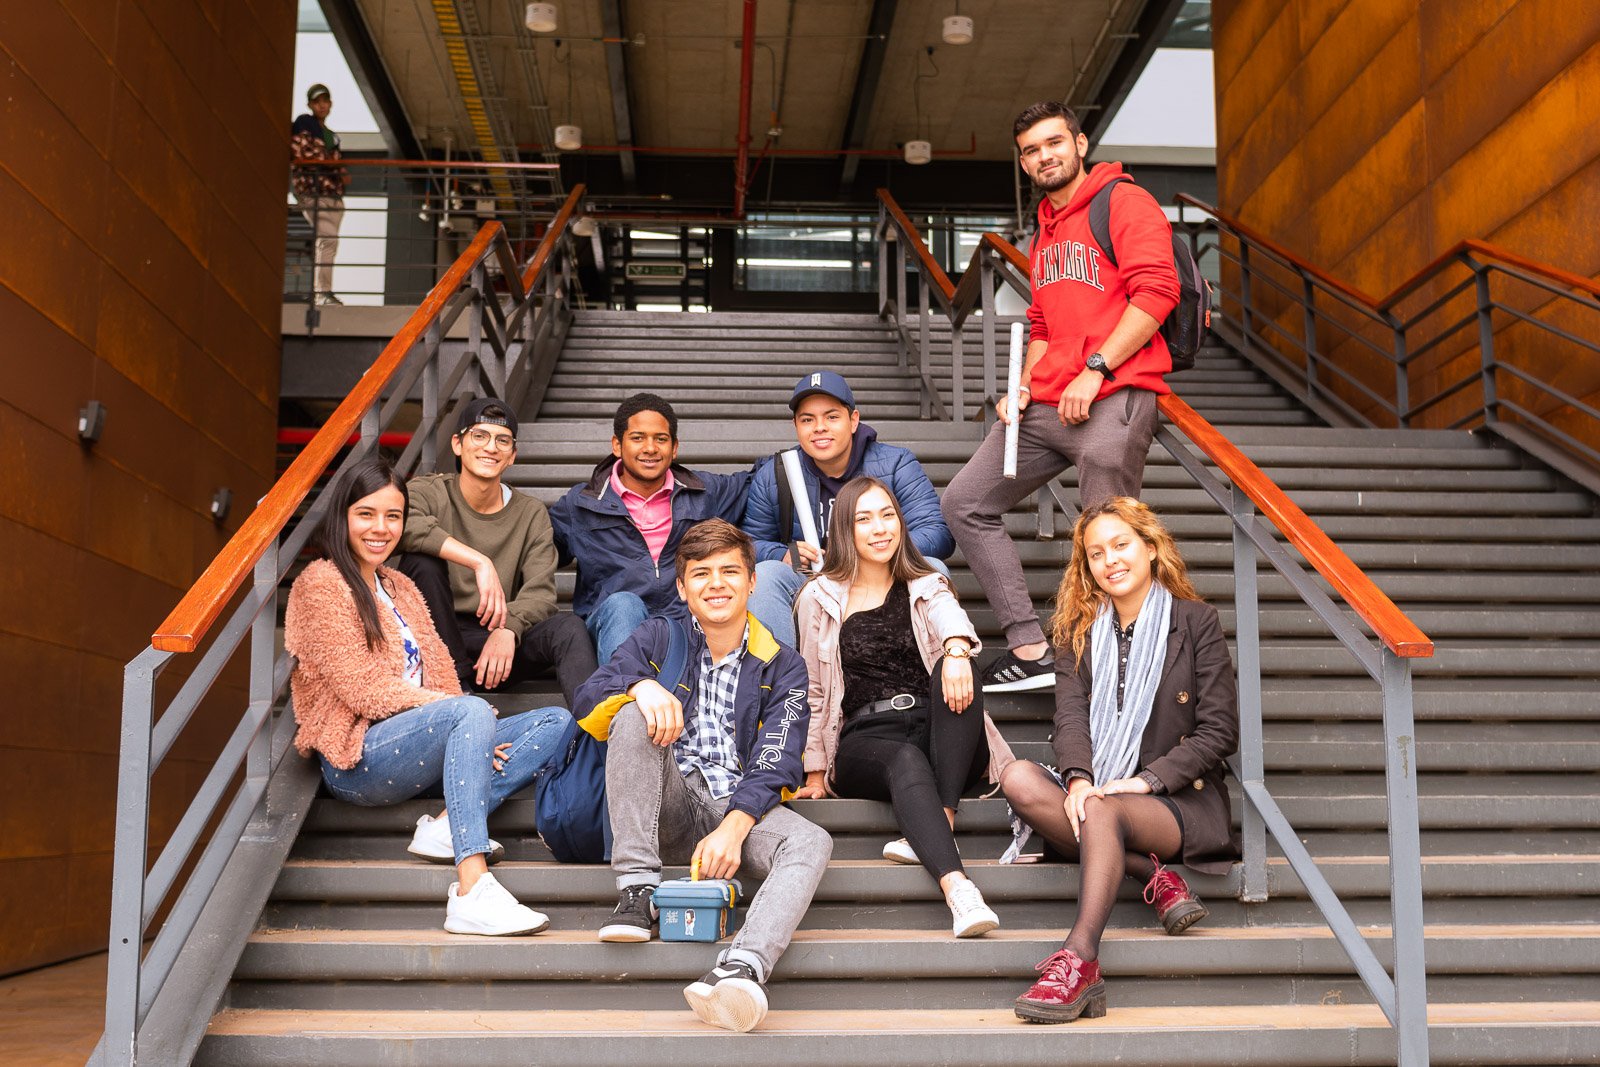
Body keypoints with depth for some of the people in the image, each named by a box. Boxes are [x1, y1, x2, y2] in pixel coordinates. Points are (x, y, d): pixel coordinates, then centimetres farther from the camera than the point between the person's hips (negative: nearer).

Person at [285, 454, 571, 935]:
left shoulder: (401, 587, 22)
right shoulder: (320, 584, -3)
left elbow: (439, 674, 13)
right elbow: (363, 689, -12)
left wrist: (476, 731, -8)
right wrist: (460, 711, -12)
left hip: (416, 744, 8)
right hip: (357, 757, -8)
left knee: (556, 722, -4)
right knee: (472, 711, -35)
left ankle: (447, 825, -23)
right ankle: (471, 892, -46)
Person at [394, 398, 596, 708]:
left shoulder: (531, 515, 6)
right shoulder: (429, 492, -2)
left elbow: (540, 592, -8)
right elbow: (403, 523, -28)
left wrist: (506, 629, -30)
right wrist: (479, 562, -35)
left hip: (498, 635, 2)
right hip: (436, 637, -1)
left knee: (568, 627, -27)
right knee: (421, 560, -27)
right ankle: (457, 684, -22)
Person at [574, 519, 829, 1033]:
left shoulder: (782, 666, 11)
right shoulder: (658, 638, 14)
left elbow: (776, 762, -3)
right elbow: (588, 695, 0)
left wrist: (734, 826, -21)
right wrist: (640, 685, -24)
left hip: (741, 808, 0)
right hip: (671, 807, 1)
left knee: (810, 843, -31)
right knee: (635, 716, -25)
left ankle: (739, 970, -58)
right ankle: (637, 890, -28)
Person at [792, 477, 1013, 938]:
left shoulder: (926, 588, 16)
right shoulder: (819, 598, 13)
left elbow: (951, 621, -10)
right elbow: (814, 690, 14)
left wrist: (956, 649, -35)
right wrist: (815, 772, 7)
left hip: (936, 734, 2)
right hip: (865, 741, -1)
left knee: (954, 672, -31)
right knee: (906, 760, -37)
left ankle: (935, 828, -36)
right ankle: (958, 889, -55)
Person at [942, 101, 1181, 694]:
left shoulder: (1124, 202, 0)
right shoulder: (1043, 235, 25)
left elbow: (1156, 292, -12)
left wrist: (1094, 369, -17)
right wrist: (1024, 385, 10)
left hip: (1113, 397, -9)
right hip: (1045, 403, 9)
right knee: (965, 503, 3)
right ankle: (1031, 651, 2)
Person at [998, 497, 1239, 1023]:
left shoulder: (1195, 621, 4)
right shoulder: (1081, 629, 16)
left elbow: (1219, 731, -2)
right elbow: (1070, 714, 1)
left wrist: (1147, 779, -14)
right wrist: (1078, 778, -20)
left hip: (1180, 799, -4)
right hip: (1096, 793, 4)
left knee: (1102, 810, -36)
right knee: (1018, 778, -26)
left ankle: (1079, 958, -45)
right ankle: (1155, 877, -27)